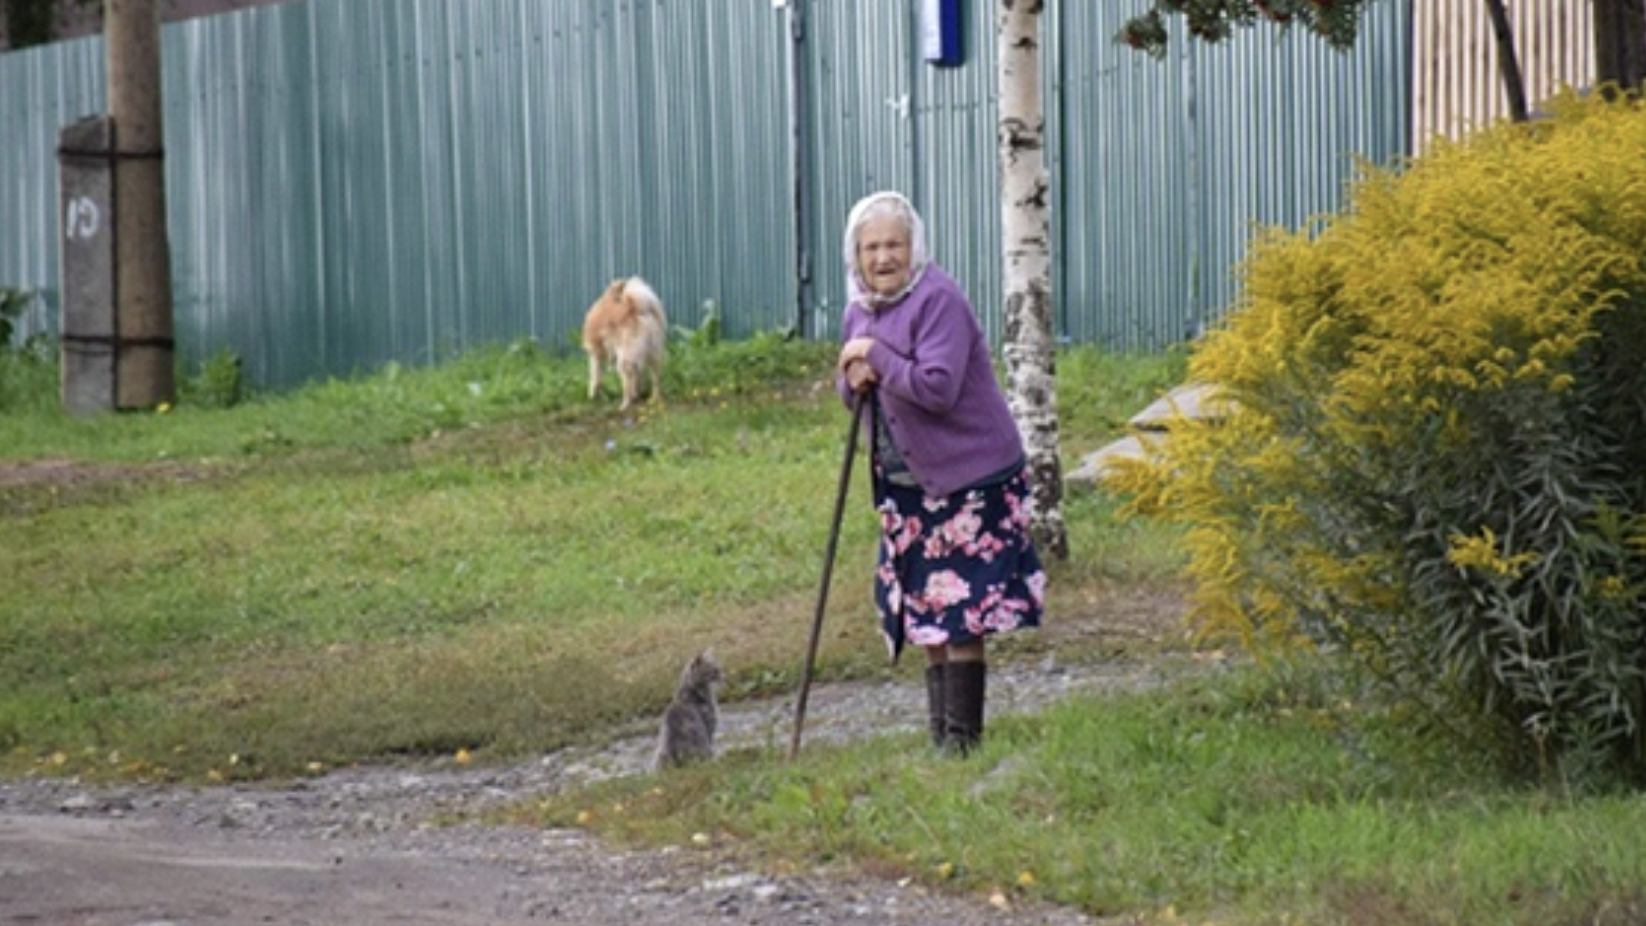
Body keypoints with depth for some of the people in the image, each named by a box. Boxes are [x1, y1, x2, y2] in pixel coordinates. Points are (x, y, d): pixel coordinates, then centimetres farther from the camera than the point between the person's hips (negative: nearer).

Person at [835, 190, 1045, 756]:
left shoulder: (938, 300, -16)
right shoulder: (861, 310, 10)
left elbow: (937, 388, -26)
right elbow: (849, 386, 18)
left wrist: (878, 357, -19)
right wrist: (855, 382, -4)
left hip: (970, 478, -8)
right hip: (906, 484, 8)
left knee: (959, 618, -8)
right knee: (926, 620, 11)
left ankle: (962, 740, -4)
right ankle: (940, 739, 18)